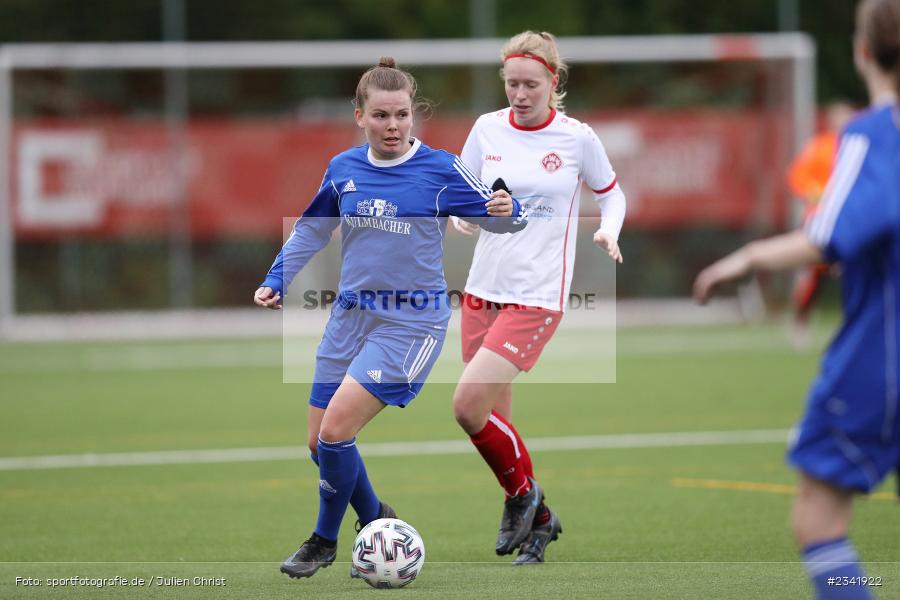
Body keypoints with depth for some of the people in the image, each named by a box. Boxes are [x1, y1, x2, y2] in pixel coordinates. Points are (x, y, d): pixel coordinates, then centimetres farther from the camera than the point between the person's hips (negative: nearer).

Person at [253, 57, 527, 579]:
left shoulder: (441, 170, -10)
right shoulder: (343, 170, 3)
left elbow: (501, 215, -6)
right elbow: (311, 230, 19)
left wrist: (507, 211, -29)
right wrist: (276, 282, 12)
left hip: (412, 321, -5)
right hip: (353, 314, 5)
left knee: (336, 429, -16)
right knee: (320, 442, 4)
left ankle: (326, 541, 5)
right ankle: (376, 520, 30)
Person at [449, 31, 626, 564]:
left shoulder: (577, 138, -5)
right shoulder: (488, 129, 3)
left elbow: (611, 193, 10)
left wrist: (609, 230, -10)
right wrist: (460, 214, -9)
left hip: (538, 296, -5)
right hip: (484, 290, 5)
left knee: (469, 406, -18)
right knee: (497, 425, 6)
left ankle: (523, 493, 6)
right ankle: (536, 519, 26)